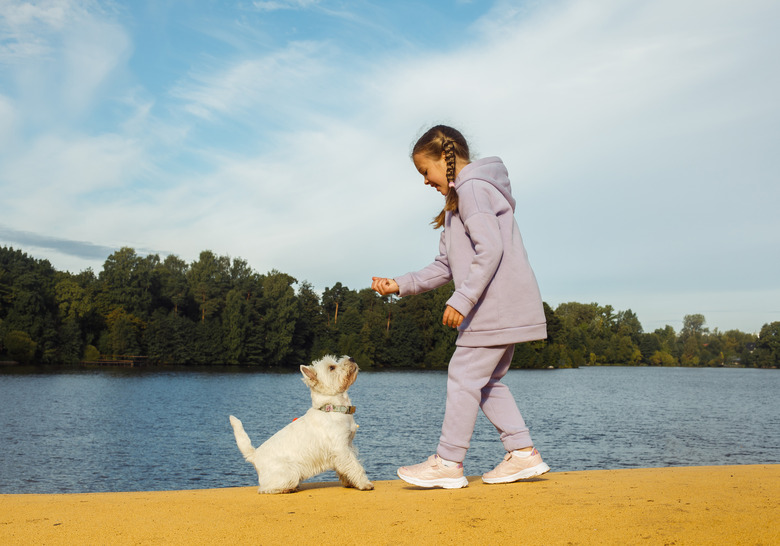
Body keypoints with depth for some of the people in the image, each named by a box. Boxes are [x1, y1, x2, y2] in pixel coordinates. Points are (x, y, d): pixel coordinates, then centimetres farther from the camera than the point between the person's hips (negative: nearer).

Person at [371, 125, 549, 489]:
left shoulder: (471, 187, -9)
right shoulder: (459, 199, 23)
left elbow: (490, 248, -21)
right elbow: (445, 267, 19)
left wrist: (462, 299, -22)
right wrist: (400, 285, 11)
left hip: (497, 305, -10)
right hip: (502, 309, 10)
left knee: (464, 376, -5)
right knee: (487, 381, 13)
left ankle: (448, 462, 3)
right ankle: (523, 453, 15)